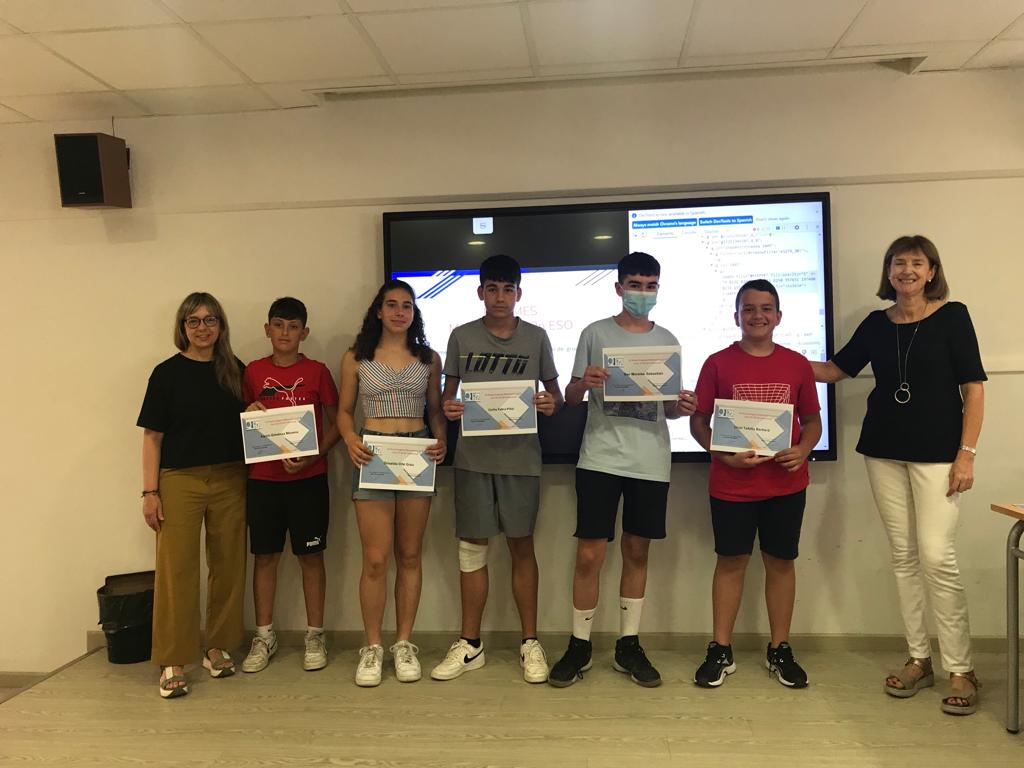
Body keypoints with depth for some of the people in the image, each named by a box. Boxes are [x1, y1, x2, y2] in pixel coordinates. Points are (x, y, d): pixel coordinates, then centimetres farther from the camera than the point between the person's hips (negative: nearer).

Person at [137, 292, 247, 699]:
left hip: (229, 481, 3)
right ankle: (173, 662, 9)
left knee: (228, 566, 8)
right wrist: (150, 491, -6)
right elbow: (152, 435, -1)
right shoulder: (167, 373, -1)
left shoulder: (235, 371, 7)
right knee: (177, 570, -1)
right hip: (180, 481, -3)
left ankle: (217, 648, 23)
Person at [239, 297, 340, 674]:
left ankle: (315, 636, 18)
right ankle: (264, 637, 22)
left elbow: (335, 424, 1)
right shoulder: (253, 371, 5)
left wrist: (312, 457, -13)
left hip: (308, 477, -2)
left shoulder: (317, 371, 0)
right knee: (264, 556, 8)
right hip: (263, 478, 2)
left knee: (310, 556, 5)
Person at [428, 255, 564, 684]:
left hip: (521, 457, -1)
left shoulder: (536, 338, 5)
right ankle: (469, 645, 20)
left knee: (521, 546, 7)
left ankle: (530, 644, 20)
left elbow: (555, 392, 11)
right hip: (473, 457, 1)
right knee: (471, 548, 6)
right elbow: (448, 392, 10)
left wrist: (551, 403, -12)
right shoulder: (461, 336, 6)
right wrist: (448, 407, -12)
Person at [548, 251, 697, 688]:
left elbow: (669, 408, 15)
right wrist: (582, 384, -18)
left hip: (651, 462, 3)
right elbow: (571, 399, 4)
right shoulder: (595, 334, 3)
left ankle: (629, 644, 24)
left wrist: (683, 407, -8)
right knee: (589, 554, -1)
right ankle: (579, 645, 15)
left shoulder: (667, 341, 11)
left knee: (637, 552, 11)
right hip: (601, 459, -2)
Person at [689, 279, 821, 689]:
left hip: (786, 483, 2)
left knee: (781, 562, 10)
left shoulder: (797, 364, 5)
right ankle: (720, 651, 18)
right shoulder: (718, 363, -2)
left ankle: (780, 651, 25)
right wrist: (725, 455, -16)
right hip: (731, 483, -2)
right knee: (731, 561, 6)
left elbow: (812, 420, 10)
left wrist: (802, 450, -10)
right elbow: (698, 421, 0)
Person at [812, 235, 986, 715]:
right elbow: (835, 370, 16)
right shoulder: (876, 324, 9)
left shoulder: (952, 316, -2)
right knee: (902, 556, 7)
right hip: (884, 451, 4)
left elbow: (973, 387, -4)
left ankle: (960, 670, 5)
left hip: (937, 453, -4)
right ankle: (918, 659, 18)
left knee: (937, 557, -9)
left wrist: (967, 453, -10)